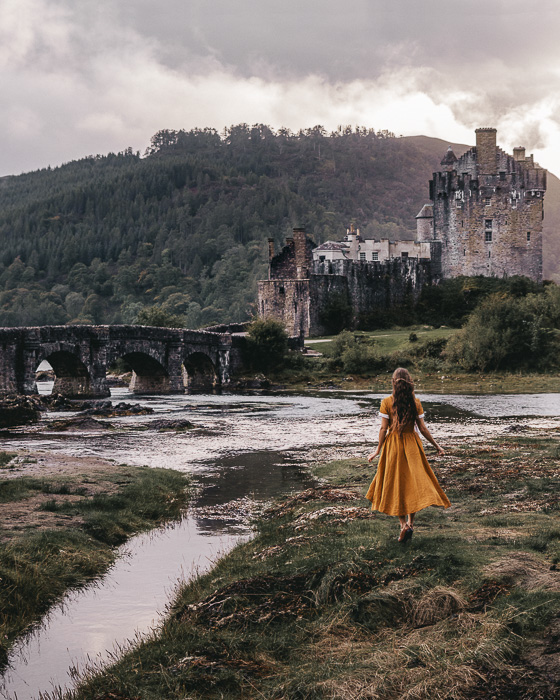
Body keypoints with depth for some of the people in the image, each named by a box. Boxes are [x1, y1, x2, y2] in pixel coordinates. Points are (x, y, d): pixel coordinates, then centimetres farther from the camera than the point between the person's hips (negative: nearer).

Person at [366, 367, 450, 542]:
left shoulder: (387, 403, -8)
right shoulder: (415, 403, -2)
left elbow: (384, 429, -8)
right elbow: (422, 428, -2)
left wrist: (378, 449, 1)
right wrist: (437, 446, 8)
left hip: (393, 445, -1)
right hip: (412, 444, 1)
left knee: (396, 483, 7)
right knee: (413, 481, 9)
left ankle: (403, 524, -4)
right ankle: (410, 522, 1)